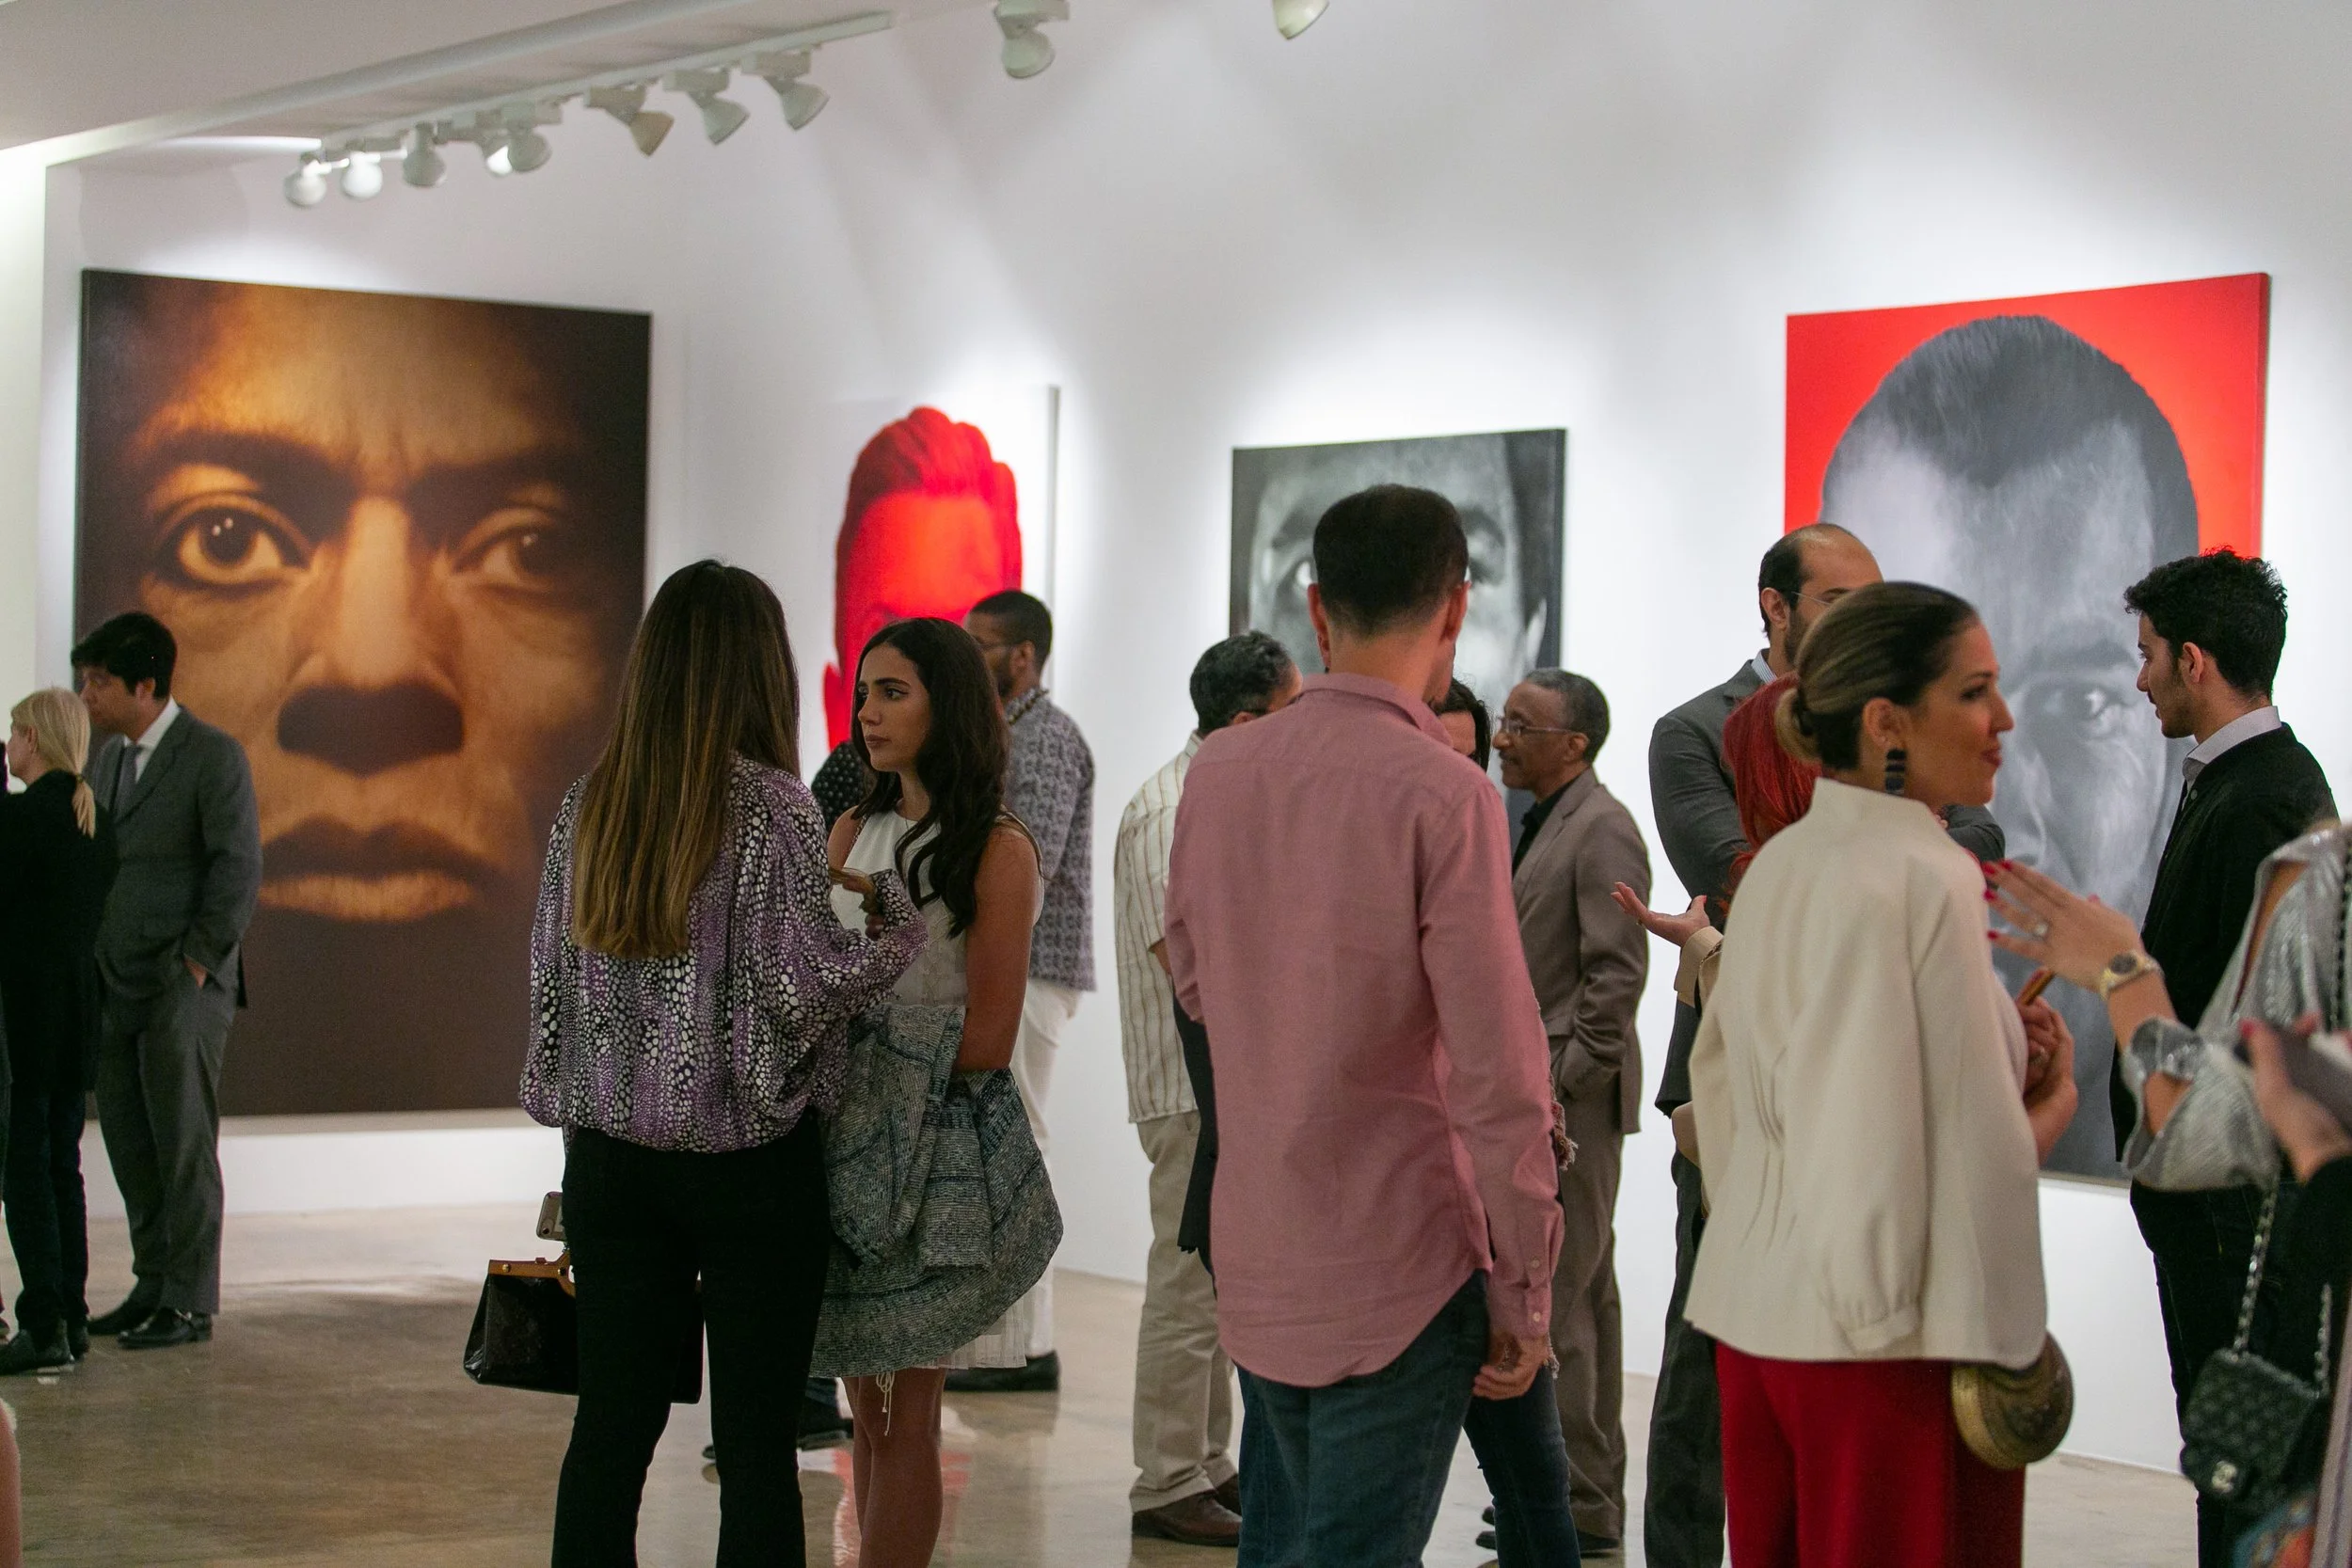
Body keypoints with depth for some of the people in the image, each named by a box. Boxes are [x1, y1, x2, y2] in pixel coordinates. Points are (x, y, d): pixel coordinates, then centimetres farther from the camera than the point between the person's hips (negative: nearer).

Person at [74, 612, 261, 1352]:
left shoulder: (214, 756, -8)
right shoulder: (109, 757, 14)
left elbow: (239, 867, -11)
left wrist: (198, 960, -13)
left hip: (184, 985, -7)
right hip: (115, 984, 7)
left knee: (183, 1144, -3)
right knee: (129, 1144, 8)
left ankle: (191, 1301, 3)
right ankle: (154, 1285, 18)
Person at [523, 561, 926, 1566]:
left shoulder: (589, 803, 5)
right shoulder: (771, 804, -11)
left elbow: (551, 969, 10)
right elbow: (799, 981, -14)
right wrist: (898, 935, 4)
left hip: (612, 1153, 5)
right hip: (748, 1158, -5)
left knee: (612, 1420, 8)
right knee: (755, 1438, 1)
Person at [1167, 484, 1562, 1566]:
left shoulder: (1220, 772, 4)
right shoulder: (1441, 794, -15)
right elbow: (1496, 1071, -16)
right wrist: (1525, 1290, -9)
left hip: (1254, 1260, 6)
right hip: (1399, 1269, -6)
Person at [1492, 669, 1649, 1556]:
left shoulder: (1601, 831, -13)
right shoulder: (1540, 824, 17)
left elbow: (1618, 974, -18)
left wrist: (1562, 1086, -18)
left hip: (1572, 1097, -10)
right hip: (1533, 1094, 10)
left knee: (1555, 1302, -9)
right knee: (1580, 1298, 14)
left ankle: (1580, 1511, -4)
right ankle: (1587, 1497, 20)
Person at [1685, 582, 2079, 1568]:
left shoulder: (1779, 865, 10)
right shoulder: (1925, 876, -15)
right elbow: (1974, 1155, -19)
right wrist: (2053, 1103, 1)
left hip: (1758, 1304, 9)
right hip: (1895, 1336, -9)